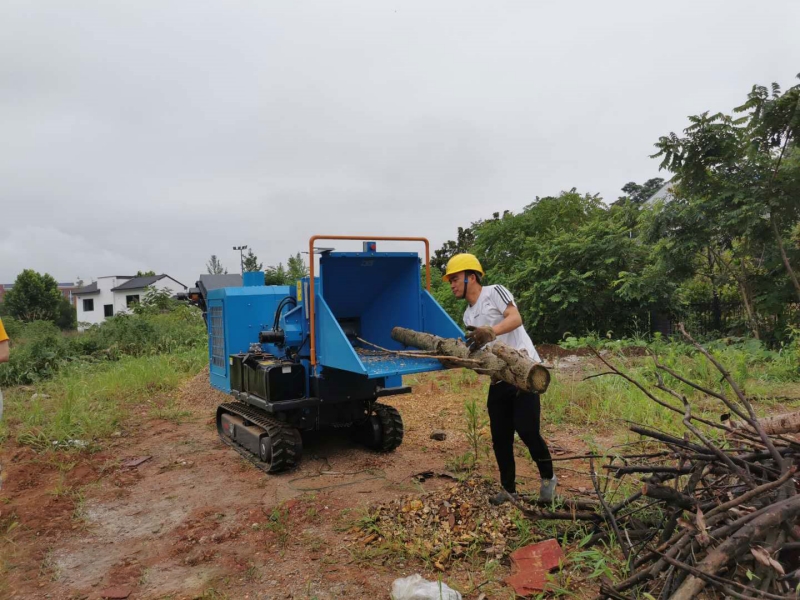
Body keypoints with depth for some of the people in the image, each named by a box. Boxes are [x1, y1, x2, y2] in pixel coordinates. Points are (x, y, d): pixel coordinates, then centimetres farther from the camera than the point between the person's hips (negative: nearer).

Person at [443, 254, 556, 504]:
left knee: (526, 430, -10)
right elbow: (475, 349, 15)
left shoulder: (494, 292, -5)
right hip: (499, 379, 8)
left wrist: (491, 331, -37)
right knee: (500, 437, 7)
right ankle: (508, 488, 22)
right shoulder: (468, 316, 17)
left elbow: (515, 318, -20)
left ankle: (548, 478, 15)